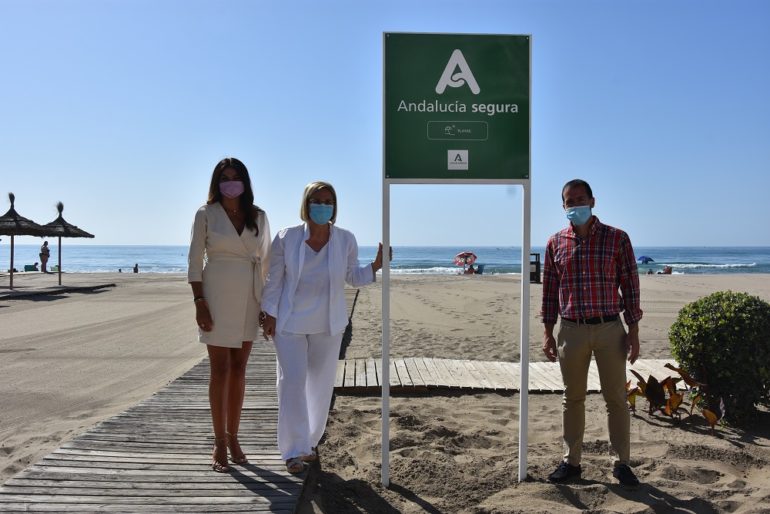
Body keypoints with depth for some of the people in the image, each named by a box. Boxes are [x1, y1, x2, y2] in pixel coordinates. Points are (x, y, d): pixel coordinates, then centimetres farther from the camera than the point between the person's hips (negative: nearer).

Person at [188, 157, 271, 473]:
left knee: (238, 369, 8)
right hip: (217, 296, -3)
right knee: (220, 370, 0)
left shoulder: (258, 216, 7)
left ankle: (233, 437, 20)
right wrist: (199, 302, -10)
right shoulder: (205, 215, -1)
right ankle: (220, 443, 10)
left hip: (249, 298, 3)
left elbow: (266, 259, 10)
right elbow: (194, 260, -2)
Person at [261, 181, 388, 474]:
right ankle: (294, 450, 6)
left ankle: (310, 442, 29)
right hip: (290, 323, -2)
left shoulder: (345, 240, -3)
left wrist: (376, 266, -12)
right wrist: (269, 315, -4)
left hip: (328, 325, 2)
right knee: (292, 382, -5)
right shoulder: (286, 238, -8)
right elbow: (274, 280, -3)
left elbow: (353, 277, 5)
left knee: (321, 384, 10)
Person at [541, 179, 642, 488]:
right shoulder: (556, 243, 5)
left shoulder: (617, 238, -1)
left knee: (616, 398, 5)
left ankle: (621, 463, 18)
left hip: (609, 328, -2)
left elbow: (630, 285, -1)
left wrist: (633, 331, -4)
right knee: (572, 398, 10)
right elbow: (549, 290, 8)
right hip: (571, 331, 2)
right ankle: (571, 461, 21)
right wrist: (548, 333, 5)